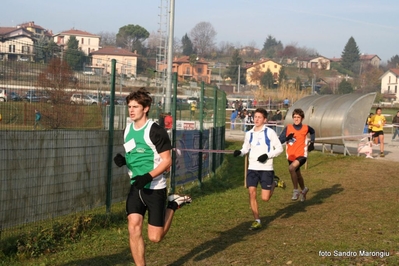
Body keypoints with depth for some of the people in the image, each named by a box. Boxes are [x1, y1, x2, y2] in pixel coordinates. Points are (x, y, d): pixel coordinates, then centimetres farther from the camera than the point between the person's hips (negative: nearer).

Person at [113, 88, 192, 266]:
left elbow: (166, 161, -15)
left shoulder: (156, 131, -16)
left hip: (155, 188, -6)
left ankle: (173, 204, 25)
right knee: (133, 228, -10)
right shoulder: (128, 129, 6)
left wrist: (148, 177, -27)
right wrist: (122, 160, -3)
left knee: (155, 237, 1)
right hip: (136, 187, 6)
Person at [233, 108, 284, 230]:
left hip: (266, 168, -4)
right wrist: (239, 152, -5)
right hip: (252, 168, 4)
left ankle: (273, 183, 30)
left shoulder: (270, 132, -6)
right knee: (252, 193, -7)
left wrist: (268, 155, -18)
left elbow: (279, 148, -3)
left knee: (265, 198, -3)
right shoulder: (249, 134, 7)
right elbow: (245, 148, 18)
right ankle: (257, 221, 4)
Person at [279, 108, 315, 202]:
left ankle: (296, 190, -15)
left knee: (291, 168, -30)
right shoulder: (288, 128, -6)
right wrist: (287, 137, -31)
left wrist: (312, 142, 14)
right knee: (297, 175, 22)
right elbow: (280, 140, -14)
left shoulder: (306, 128, -2)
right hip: (291, 156, 3)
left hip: (302, 155, -3)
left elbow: (312, 132, 23)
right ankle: (303, 189, 52)